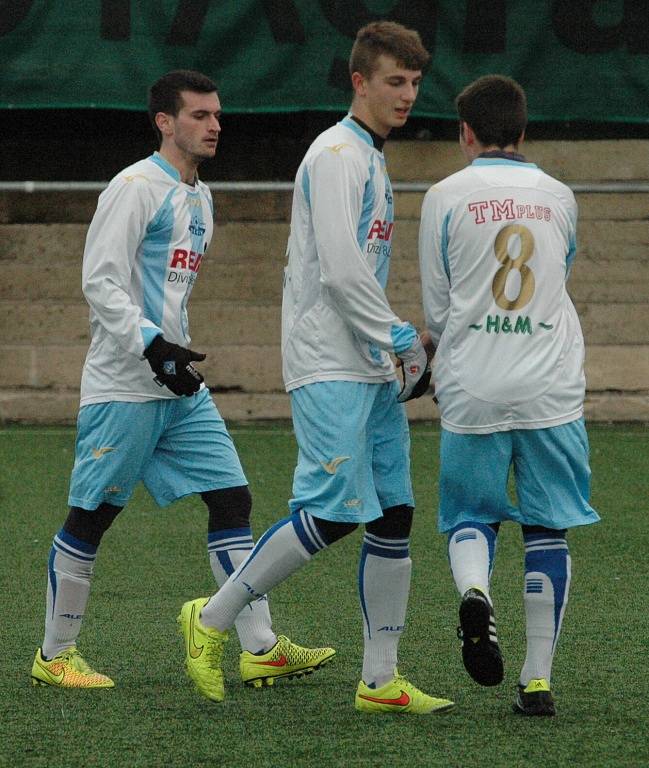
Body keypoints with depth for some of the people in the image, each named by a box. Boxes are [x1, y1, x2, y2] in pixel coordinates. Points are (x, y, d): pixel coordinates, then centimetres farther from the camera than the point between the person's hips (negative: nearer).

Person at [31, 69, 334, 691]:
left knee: (231, 499, 0)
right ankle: (54, 656, 10)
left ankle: (259, 649, 0)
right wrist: (151, 345, -24)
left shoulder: (199, 197, 17)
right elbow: (100, 281, -17)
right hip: (122, 384, -8)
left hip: (181, 386, 8)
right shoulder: (135, 187, -10)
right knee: (91, 517, -1)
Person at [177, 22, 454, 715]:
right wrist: (403, 341, -12)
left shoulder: (371, 160, 20)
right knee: (334, 512, -16)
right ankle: (213, 618, -2)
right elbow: (340, 269, -19)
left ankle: (379, 681, 8)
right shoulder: (336, 154, -11)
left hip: (374, 371, 10)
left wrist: (397, 349, 13)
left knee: (393, 513, 5)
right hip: (329, 368, -10)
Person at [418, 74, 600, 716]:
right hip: (553, 390, 1)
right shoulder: (559, 198, 9)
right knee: (548, 530, 6)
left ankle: (474, 592, -21)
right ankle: (538, 679, 3)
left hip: (473, 391, -1)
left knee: (470, 516, 12)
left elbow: (436, 309, 4)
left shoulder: (445, 197, 0)